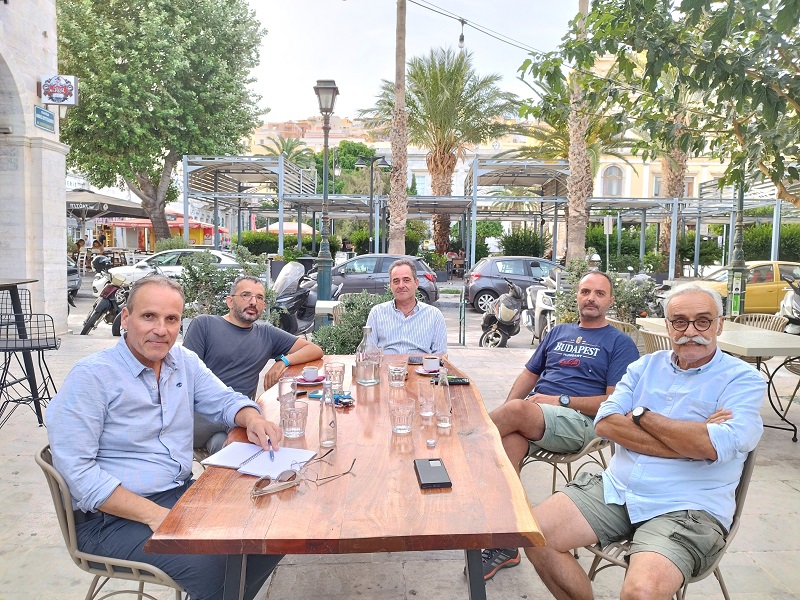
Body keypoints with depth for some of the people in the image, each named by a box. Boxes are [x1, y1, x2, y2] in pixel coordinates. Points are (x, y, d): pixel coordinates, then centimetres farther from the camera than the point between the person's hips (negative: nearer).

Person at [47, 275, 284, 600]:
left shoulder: (184, 361, 5)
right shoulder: (90, 376, -14)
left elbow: (225, 400, 13)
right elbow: (76, 470, -18)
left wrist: (253, 420, -13)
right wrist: (154, 515, -25)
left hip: (182, 493, 7)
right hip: (114, 516, -6)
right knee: (212, 564, -29)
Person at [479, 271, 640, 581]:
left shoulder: (620, 343, 10)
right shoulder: (559, 331, 26)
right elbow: (529, 374, 23)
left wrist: (561, 400, -11)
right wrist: (505, 410, 3)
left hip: (579, 421, -4)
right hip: (530, 416, 4)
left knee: (518, 410, -35)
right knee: (509, 439, -31)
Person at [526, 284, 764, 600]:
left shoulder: (743, 380, -1)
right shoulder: (645, 366, 12)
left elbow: (713, 446, -20)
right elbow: (605, 422, -2)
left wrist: (642, 415, -7)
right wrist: (690, 441, -12)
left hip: (686, 510, -4)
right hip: (615, 489, 5)